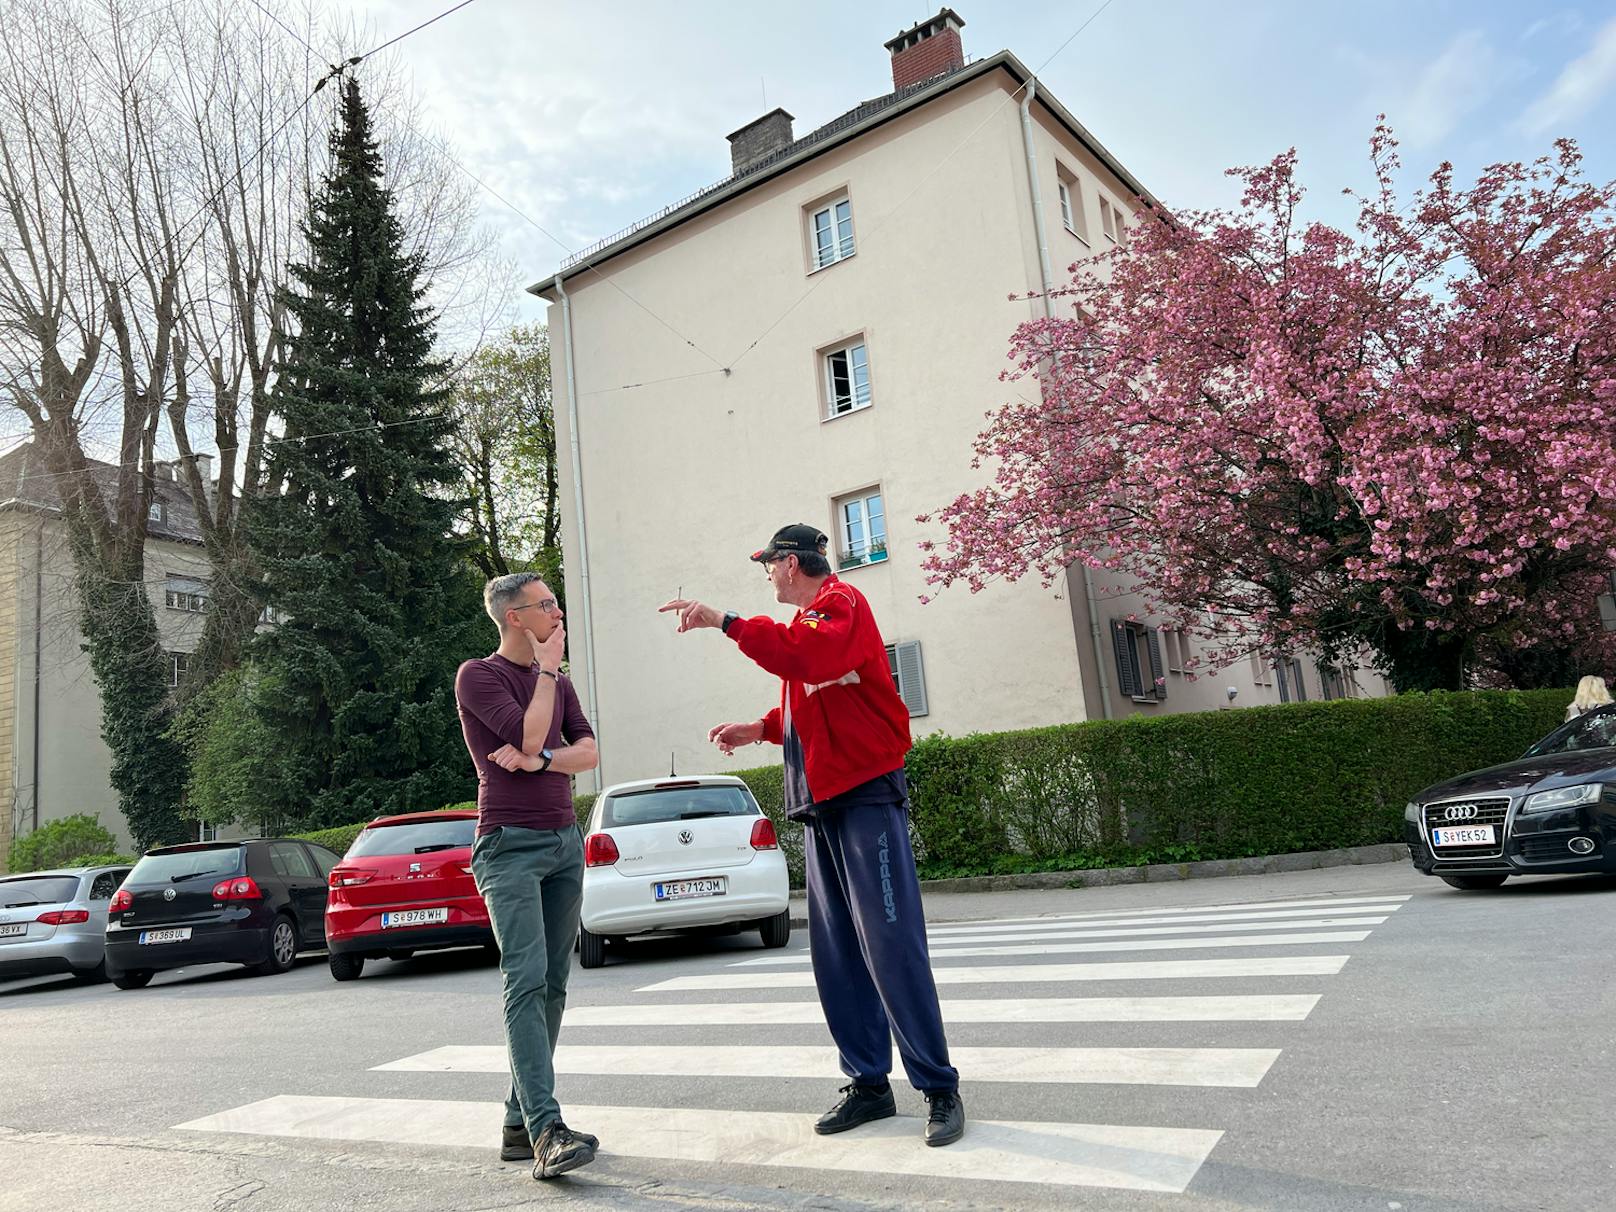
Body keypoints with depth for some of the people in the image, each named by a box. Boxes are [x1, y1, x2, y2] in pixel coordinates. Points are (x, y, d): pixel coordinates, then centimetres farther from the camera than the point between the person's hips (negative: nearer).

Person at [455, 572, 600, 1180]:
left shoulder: (558, 682, 17)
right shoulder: (478, 676, -3)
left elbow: (588, 752, 7)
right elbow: (528, 736, -16)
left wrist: (540, 758, -12)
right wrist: (547, 670, -6)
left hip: (565, 842, 7)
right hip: (511, 845, -6)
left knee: (552, 986, 3)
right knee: (526, 980, -15)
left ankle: (520, 1123, 10)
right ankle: (546, 1130, -18)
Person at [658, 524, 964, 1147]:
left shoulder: (839, 601, -6)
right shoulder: (806, 619, 23)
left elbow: (809, 656, -28)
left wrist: (725, 621, -26)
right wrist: (761, 729, 17)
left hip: (865, 797, -10)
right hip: (819, 803, 10)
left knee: (892, 947, -9)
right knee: (835, 955, 9)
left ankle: (939, 1089, 0)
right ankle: (868, 1084, 18)